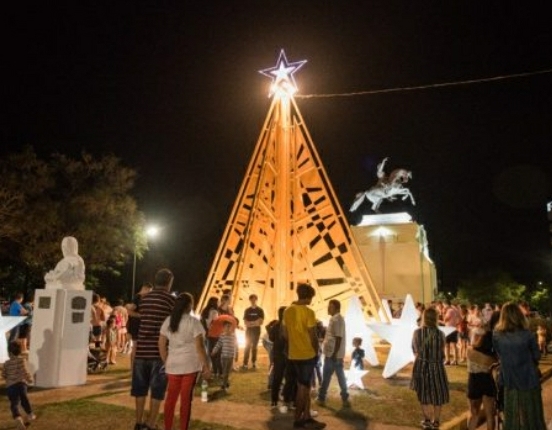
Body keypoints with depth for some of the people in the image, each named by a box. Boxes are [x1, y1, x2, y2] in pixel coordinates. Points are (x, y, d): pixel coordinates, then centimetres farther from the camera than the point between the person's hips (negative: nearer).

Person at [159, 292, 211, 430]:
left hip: (173, 365, 4)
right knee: (186, 399, 4)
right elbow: (199, 346, -12)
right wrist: (206, 366, -7)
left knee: (171, 398, 13)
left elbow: (161, 344, 4)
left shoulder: (168, 321, 4)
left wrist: (166, 362, 14)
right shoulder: (193, 322, -10)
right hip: (190, 365, -4)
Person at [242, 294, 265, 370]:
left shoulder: (260, 310, 1)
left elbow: (260, 322, -5)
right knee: (247, 347, -5)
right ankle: (245, 364, -8)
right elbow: (245, 322, 2)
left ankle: (253, 363, 10)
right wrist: (254, 323, -14)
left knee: (254, 347, 4)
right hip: (248, 330, 1)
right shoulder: (247, 310, 7)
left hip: (256, 331, -1)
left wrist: (251, 323, -12)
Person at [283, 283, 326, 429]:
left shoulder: (287, 310, 5)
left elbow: (285, 334, 10)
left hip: (293, 355, 7)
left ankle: (307, 418, 24)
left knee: (304, 386, 17)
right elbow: (312, 336, -13)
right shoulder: (308, 312, -17)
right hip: (307, 354, -7)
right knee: (303, 387, 4)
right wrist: (316, 351, 2)